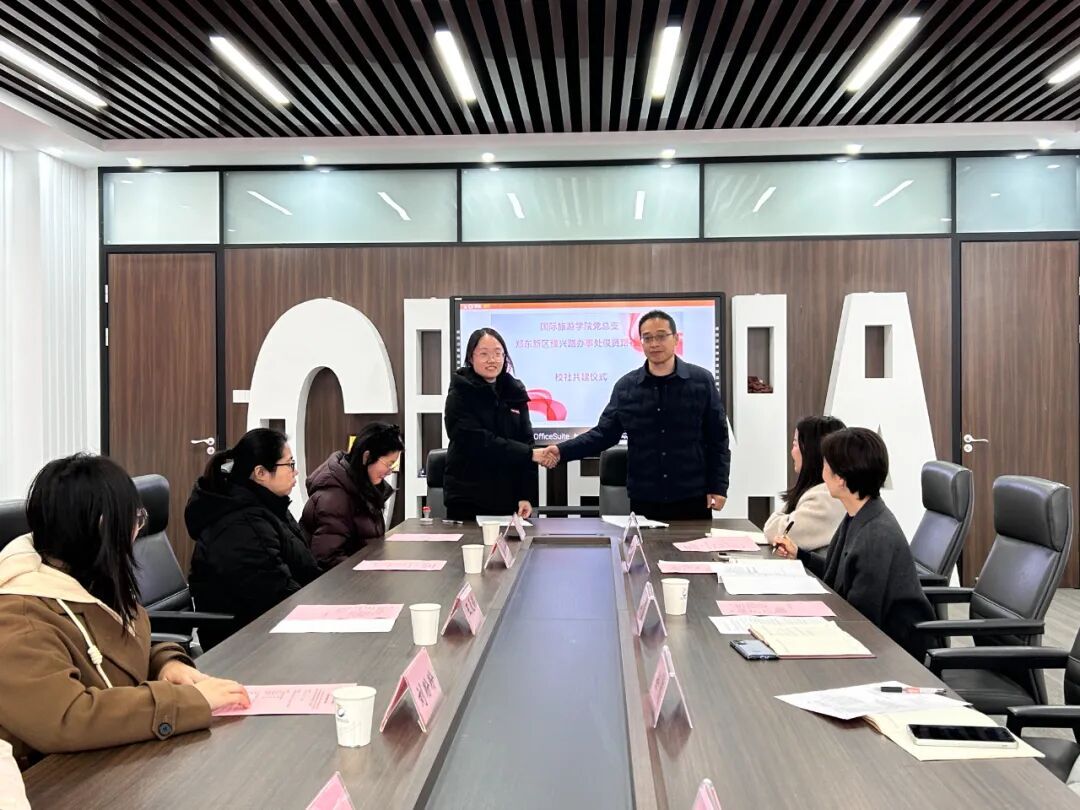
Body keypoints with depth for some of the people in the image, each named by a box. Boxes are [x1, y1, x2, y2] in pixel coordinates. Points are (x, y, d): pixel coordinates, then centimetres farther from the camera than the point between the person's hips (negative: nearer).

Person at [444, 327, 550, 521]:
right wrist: (530, 454, -19)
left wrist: (526, 495, -5)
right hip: (467, 500, -4)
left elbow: (526, 443, 4)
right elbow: (478, 442, -17)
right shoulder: (460, 395, -5)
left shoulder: (515, 393, 8)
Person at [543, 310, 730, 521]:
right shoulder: (626, 386, 3)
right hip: (643, 500, 1)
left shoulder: (701, 381, -1)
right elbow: (604, 433, 4)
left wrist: (718, 486, -5)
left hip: (692, 498, -1)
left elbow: (717, 438, 1)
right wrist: (562, 451, -10)